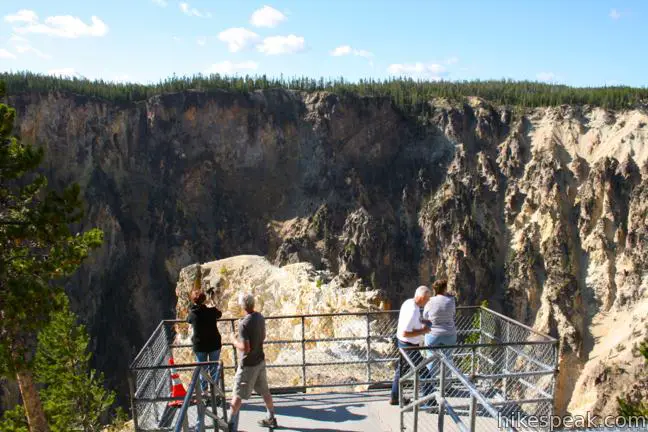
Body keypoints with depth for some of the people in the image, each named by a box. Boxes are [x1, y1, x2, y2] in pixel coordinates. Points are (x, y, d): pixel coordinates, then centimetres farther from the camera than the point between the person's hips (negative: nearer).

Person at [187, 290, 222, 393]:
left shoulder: (192, 314, -12)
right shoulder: (212, 311, -11)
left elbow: (188, 320, 11)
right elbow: (219, 314, 11)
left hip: (199, 346, 0)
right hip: (214, 344, 0)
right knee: (214, 367, 13)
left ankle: (204, 391, 19)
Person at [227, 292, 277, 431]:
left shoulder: (244, 324, -25)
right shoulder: (260, 318, -1)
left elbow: (245, 348, -25)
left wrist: (235, 342, -9)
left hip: (248, 364, -7)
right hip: (260, 360, 7)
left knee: (237, 395, 5)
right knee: (265, 391, 19)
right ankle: (271, 419, 30)